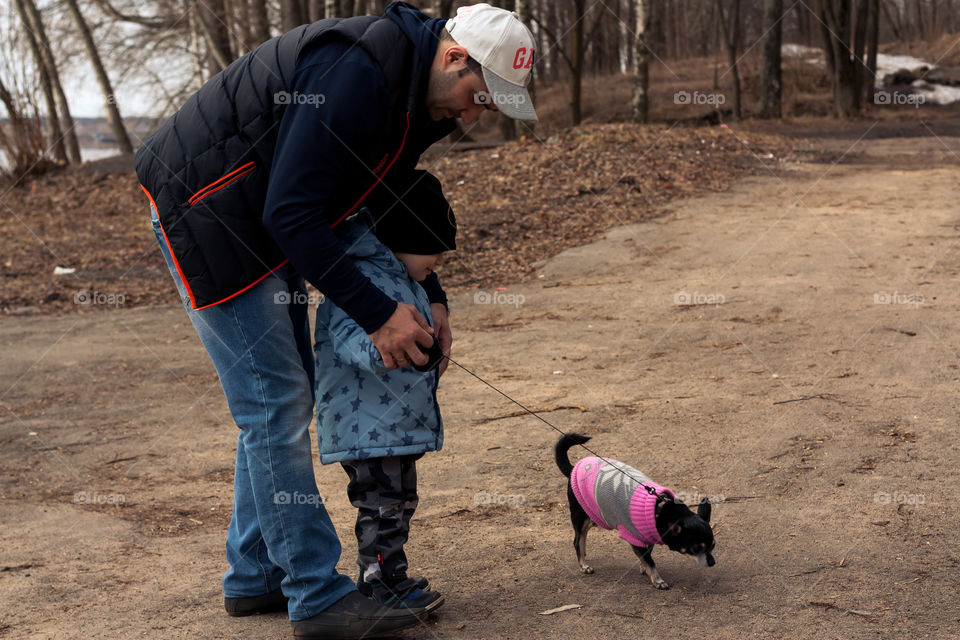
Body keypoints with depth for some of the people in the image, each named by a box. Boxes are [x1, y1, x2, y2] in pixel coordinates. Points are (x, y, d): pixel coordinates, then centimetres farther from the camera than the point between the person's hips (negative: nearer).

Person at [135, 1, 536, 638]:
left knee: (282, 400, 12)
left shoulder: (416, 99, 4)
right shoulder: (357, 72, -29)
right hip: (205, 209, -10)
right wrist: (378, 313, -26)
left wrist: (430, 298, 6)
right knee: (275, 403, -10)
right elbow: (292, 214, -30)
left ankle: (255, 576, 22)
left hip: (262, 224, 10)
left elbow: (387, 201, 18)